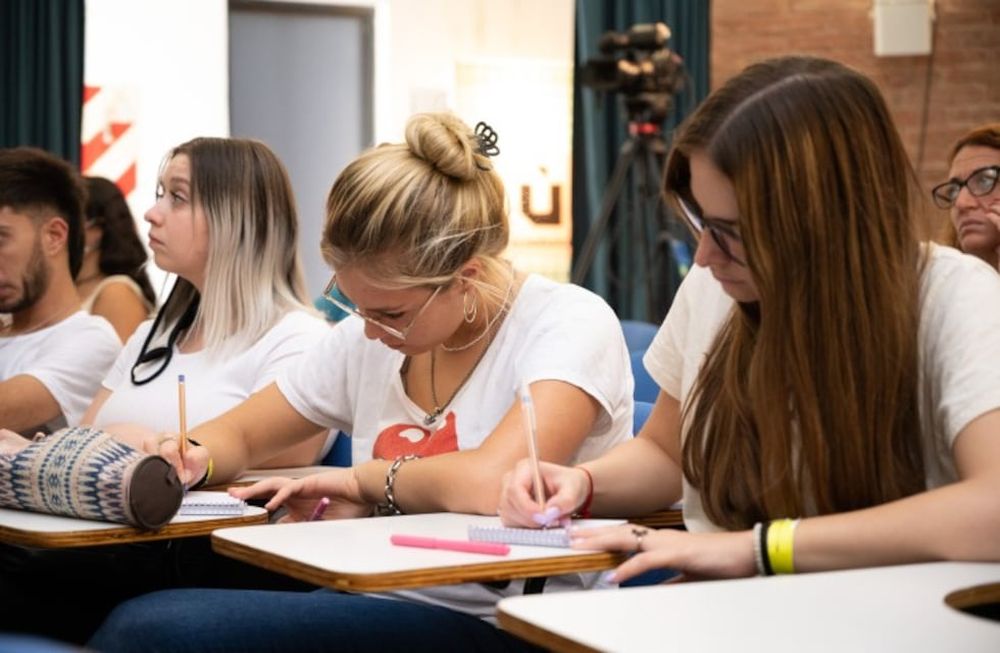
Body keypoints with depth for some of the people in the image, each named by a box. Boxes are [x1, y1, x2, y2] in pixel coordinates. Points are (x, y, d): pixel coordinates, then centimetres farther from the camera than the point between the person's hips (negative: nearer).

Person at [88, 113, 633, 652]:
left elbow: (490, 482, -30)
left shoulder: (568, 325, -12)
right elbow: (237, 434, 19)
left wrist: (365, 480, -11)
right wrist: (192, 457, -5)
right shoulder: (368, 337, 7)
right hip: (384, 604, 6)